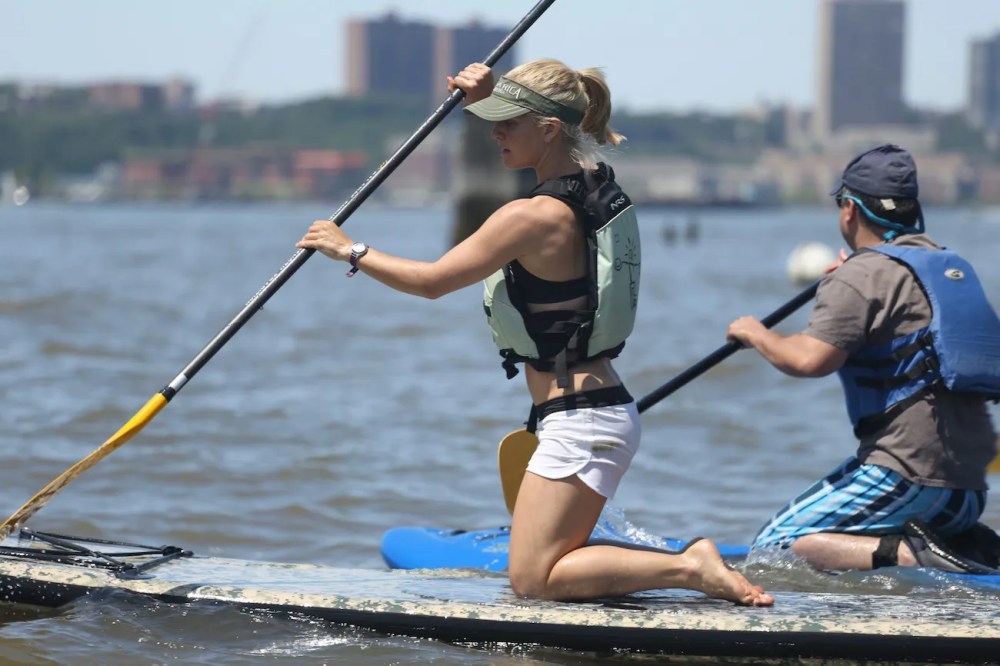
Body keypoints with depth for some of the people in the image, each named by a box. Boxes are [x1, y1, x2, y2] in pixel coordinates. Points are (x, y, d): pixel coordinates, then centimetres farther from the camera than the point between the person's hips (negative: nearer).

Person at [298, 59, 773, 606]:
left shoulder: (535, 217, -19)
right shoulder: (593, 182, 6)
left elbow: (432, 280, -12)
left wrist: (352, 252, 0)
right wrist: (488, 99, 14)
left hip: (579, 425, -10)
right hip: (606, 412, 10)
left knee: (532, 581, -7)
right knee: (551, 568, 17)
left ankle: (688, 568, -12)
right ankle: (690, 562, 8)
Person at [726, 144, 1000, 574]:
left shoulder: (862, 275, -8)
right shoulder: (951, 265, 19)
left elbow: (810, 359, -19)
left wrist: (755, 334, 0)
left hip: (908, 470, -8)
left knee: (774, 548, -6)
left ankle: (907, 552, -22)